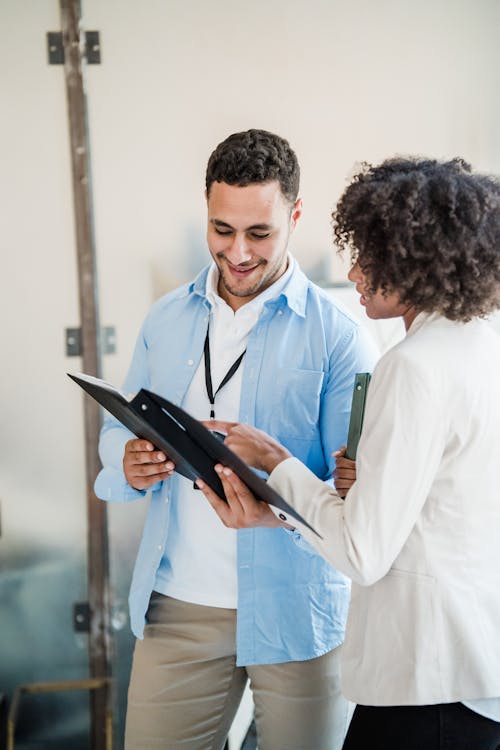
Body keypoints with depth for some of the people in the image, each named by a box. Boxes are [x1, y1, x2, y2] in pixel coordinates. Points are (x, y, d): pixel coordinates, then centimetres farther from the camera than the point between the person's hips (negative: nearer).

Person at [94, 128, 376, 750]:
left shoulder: (337, 335, -6)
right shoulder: (166, 320, 9)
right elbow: (116, 432, 14)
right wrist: (128, 464, -10)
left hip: (296, 610, -3)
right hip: (177, 605, 3)